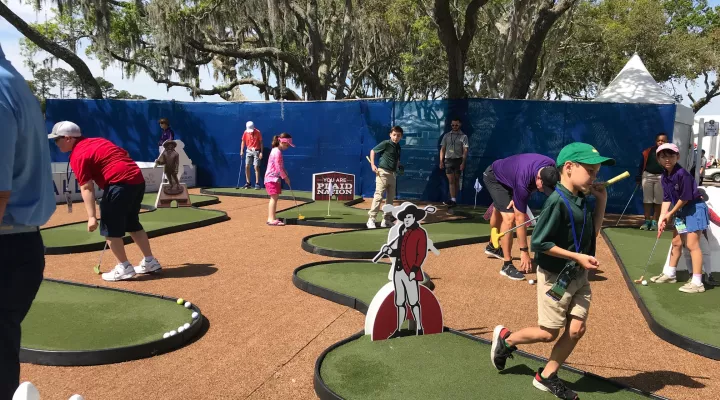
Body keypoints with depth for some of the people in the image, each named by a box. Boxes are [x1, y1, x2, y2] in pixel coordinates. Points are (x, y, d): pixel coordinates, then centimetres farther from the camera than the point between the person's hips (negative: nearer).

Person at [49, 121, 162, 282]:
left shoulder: (78, 156, -4)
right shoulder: (97, 141, 21)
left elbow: (87, 188, -12)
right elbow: (123, 154, 26)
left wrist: (92, 216, -14)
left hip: (121, 184, -9)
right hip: (138, 179, 9)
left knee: (109, 227, 2)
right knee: (132, 222, 21)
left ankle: (124, 268, 6)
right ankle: (150, 262, 25)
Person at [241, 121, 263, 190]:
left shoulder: (258, 132, -10)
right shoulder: (245, 132, 0)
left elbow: (261, 142, -7)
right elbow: (243, 141, 7)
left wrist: (261, 152, -10)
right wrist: (241, 151, -2)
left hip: (256, 151, -4)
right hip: (249, 151, 4)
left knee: (256, 167, -8)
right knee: (247, 167, 1)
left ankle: (257, 184, -5)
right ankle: (248, 183, 10)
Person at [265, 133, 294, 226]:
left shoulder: (277, 151, 16)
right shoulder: (277, 152, -16)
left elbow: (281, 166, 21)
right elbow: (279, 167, -19)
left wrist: (285, 175, 9)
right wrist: (285, 177, -11)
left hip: (275, 178, 10)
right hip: (272, 178, -10)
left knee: (274, 198, 11)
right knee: (274, 198, -12)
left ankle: (271, 218, 15)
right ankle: (271, 219, -13)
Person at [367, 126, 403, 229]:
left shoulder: (398, 147, 12)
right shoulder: (385, 143, -8)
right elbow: (372, 151, -3)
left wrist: (398, 166, 7)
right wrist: (372, 164, -11)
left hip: (392, 174, 8)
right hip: (382, 172, -8)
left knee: (391, 198, 11)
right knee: (378, 196, -13)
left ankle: (387, 220, 20)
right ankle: (371, 219, -12)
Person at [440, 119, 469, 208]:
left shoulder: (463, 136, 3)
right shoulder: (446, 136, 9)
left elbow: (465, 151, -2)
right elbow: (442, 149, 9)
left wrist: (463, 163, -10)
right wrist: (441, 161, 2)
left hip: (458, 160, -1)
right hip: (448, 160, 1)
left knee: (456, 180, 4)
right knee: (451, 181, -7)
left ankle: (454, 200, 11)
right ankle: (453, 200, -12)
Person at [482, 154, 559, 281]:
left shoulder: (551, 168, -28)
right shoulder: (522, 181, -44)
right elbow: (520, 218, -37)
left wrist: (516, 197, -19)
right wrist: (524, 251, -33)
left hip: (508, 177, 8)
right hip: (493, 177, -7)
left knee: (499, 212, 27)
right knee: (509, 217, -23)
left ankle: (492, 246, 51)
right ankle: (507, 265, -16)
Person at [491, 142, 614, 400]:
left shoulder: (582, 200, 3)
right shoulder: (558, 201, -23)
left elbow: (592, 233, 12)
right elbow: (539, 243, -23)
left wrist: (601, 201, 2)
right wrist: (578, 257, -22)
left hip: (579, 276, 8)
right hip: (555, 277, -8)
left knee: (577, 329, 5)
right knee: (548, 333, 3)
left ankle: (547, 376, 21)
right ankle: (505, 338, 28)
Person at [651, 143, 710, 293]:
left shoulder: (682, 174, -23)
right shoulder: (665, 177, 2)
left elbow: (685, 198, -21)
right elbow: (667, 199, 5)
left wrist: (670, 214, -10)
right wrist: (662, 217, -4)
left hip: (695, 209, -9)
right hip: (681, 211, 9)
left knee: (692, 244, -11)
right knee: (676, 243, 17)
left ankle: (697, 283, -7)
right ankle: (670, 274, 31)